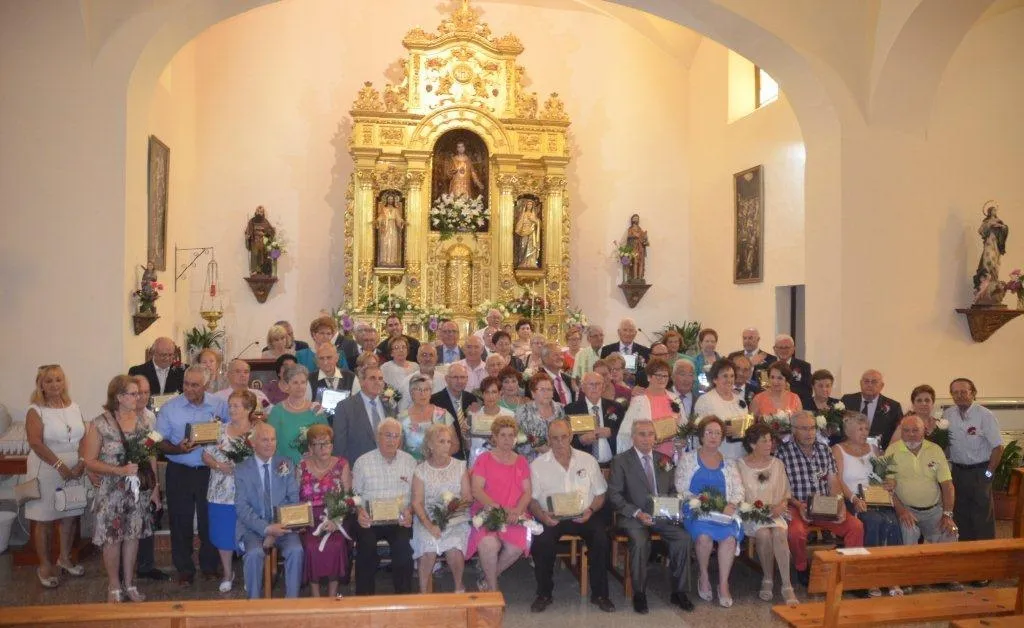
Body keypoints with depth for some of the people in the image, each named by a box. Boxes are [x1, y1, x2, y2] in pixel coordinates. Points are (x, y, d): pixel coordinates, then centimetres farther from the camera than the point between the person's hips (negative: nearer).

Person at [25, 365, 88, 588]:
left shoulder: (74, 408, 7)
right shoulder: (35, 411, -7)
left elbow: (84, 437, 6)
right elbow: (35, 443, -16)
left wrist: (82, 461, -9)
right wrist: (59, 465, -21)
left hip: (74, 471, 4)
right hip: (46, 472, -4)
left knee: (70, 516, 11)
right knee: (44, 520, 4)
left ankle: (64, 558, 28)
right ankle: (44, 566, 16)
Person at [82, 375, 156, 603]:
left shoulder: (141, 420, 1)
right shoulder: (100, 424, -12)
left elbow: (151, 455, 7)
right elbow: (90, 461, -11)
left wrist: (155, 486, 6)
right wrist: (120, 470, -21)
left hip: (139, 489, 4)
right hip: (113, 491, -4)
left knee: (133, 535, 11)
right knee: (113, 538, 6)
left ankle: (129, 584, 26)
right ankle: (114, 587, 23)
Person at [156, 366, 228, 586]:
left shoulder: (220, 406, -1)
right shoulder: (169, 408, -2)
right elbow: (160, 442, -1)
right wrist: (177, 449, -19)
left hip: (210, 470, 0)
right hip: (179, 472, 0)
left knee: (210, 520, 9)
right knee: (181, 522, 7)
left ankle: (210, 566, 26)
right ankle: (184, 570, 22)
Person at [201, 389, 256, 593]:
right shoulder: (221, 429, 6)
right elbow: (206, 454, 6)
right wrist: (218, 465, -11)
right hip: (222, 492, 3)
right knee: (223, 533, 10)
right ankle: (227, 574, 28)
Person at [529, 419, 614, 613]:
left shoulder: (588, 460, 9)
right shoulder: (537, 465, 5)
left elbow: (600, 494, 11)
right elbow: (532, 499, 4)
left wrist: (590, 510, -9)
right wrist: (542, 516, -16)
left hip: (583, 516, 1)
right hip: (552, 517, -1)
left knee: (601, 538, -26)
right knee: (541, 540, -29)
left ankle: (599, 594, -7)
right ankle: (544, 594, -7)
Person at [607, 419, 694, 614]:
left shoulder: (663, 460, 15)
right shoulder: (621, 461, 1)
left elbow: (672, 490, 20)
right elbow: (614, 495, -4)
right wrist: (637, 513, -16)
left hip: (663, 515, 4)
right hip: (634, 517, -4)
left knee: (683, 537, -23)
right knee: (640, 542, -33)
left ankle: (679, 591, -6)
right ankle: (639, 594, -13)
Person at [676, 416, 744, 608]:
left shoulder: (728, 463, 17)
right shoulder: (688, 459, 9)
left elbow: (738, 490, 9)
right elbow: (681, 489, 0)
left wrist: (731, 505, -12)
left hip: (723, 511, 2)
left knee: (729, 536, -29)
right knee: (704, 536, -32)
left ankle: (724, 584, -16)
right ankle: (704, 577, -6)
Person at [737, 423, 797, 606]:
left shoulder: (777, 464, 11)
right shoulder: (740, 465, 1)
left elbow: (786, 493, 15)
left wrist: (782, 505, -7)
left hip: (774, 513, 2)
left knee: (780, 533, -30)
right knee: (764, 534, -32)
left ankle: (787, 586, -27)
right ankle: (767, 580, -11)